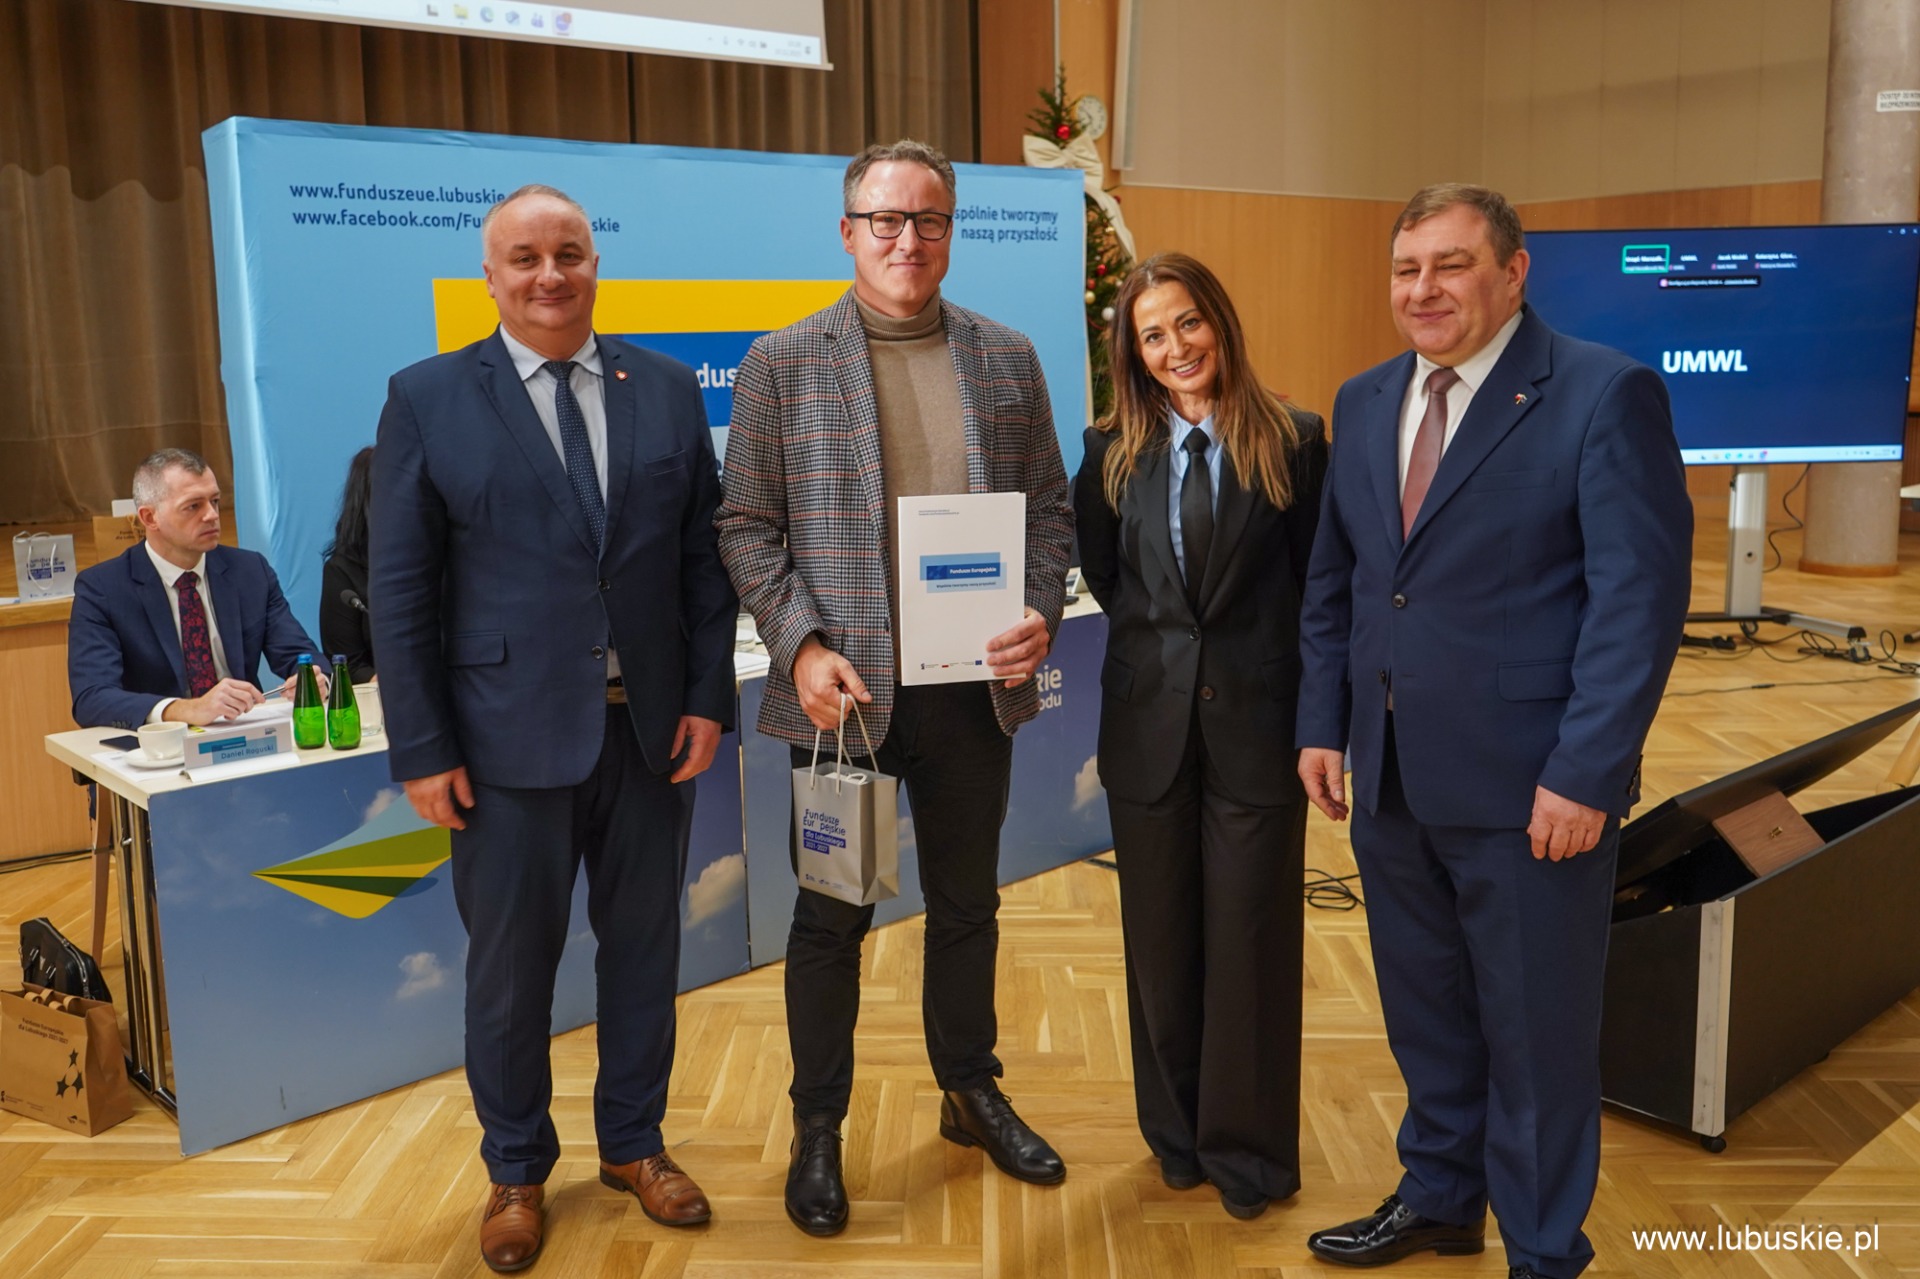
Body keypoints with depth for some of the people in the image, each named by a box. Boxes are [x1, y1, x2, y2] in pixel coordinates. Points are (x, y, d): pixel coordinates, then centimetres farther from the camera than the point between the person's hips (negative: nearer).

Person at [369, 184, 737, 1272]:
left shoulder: (668, 388, 5)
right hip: (509, 736, -2)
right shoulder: (428, 398, -2)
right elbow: (400, 589, -4)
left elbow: (705, 555, 5)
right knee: (509, 965, 10)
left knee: (646, 944, 14)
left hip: (653, 726, 3)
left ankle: (636, 1142, 35)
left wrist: (709, 696, -2)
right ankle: (517, 1171, 32)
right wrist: (423, 749, -7)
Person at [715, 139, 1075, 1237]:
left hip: (977, 685, 3)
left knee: (968, 900, 17)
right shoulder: (782, 363, -2)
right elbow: (748, 525, -3)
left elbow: (1049, 505, 8)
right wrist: (801, 646, -15)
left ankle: (972, 1092, 38)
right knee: (833, 916, 9)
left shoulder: (1007, 357, 6)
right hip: (843, 690, -2)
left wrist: (1042, 613, -9)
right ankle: (819, 1127, 28)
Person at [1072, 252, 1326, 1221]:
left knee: (1250, 939, 6)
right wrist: (1156, 636, 5)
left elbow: (1321, 584, 0)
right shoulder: (1114, 450, 3)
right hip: (1150, 721, 2)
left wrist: (1319, 722, -3)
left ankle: (1248, 1150, 24)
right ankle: (1177, 1136, 31)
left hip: (1256, 718, -2)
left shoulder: (1292, 440, -4)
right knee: (1161, 938, 12)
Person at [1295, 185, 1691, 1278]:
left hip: (1530, 782, -6)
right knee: (1426, 1012, 20)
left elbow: (1642, 596, -14)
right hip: (1392, 776, 6)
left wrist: (1586, 773, -18)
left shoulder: (1606, 394, -10)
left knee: (1537, 1030, 9)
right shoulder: (1364, 402, 9)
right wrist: (1325, 724, 7)